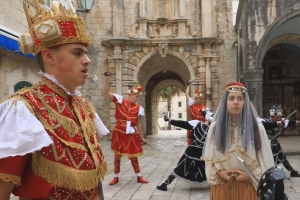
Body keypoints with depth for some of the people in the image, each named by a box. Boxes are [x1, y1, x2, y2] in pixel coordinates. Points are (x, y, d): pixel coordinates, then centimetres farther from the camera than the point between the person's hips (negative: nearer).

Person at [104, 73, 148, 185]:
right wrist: (107, 79, -20)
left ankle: (139, 177, 23)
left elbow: (138, 124, 9)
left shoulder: (138, 108, 3)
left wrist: (141, 137, 10)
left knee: (133, 156, 10)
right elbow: (106, 92, -9)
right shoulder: (120, 101, -2)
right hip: (119, 133, -1)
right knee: (117, 156, 8)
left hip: (132, 135, 2)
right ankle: (116, 177, 23)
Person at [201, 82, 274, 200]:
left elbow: (266, 161, -1)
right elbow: (208, 157, 4)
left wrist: (250, 175, -12)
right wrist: (218, 173, -10)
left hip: (248, 186, -1)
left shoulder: (257, 128, -4)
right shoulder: (215, 127, -1)